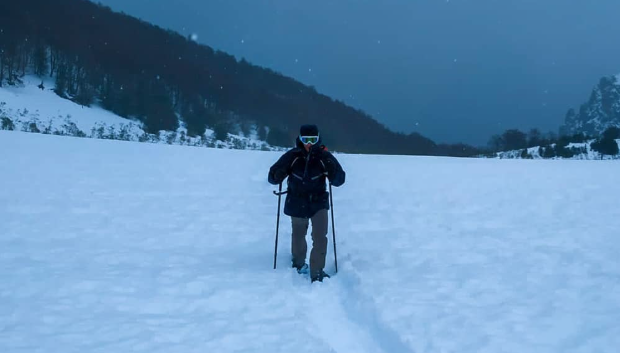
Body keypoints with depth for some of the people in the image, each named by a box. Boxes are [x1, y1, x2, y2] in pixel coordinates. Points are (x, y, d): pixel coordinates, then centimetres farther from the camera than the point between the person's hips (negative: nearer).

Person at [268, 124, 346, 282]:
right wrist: (280, 173, -31)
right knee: (298, 236, 16)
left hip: (318, 202, 0)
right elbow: (272, 178, -9)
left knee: (320, 238, -12)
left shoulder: (324, 156, -12)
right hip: (297, 204, 1)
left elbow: (339, 180, -11)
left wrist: (332, 170, -30)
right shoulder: (292, 156, -13)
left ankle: (317, 272, 0)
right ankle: (298, 263, 43)